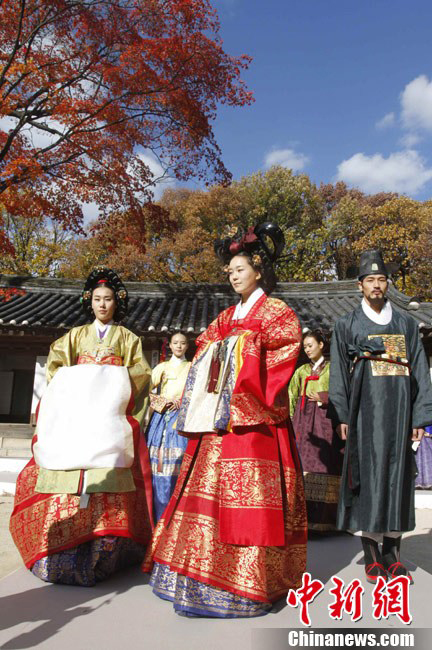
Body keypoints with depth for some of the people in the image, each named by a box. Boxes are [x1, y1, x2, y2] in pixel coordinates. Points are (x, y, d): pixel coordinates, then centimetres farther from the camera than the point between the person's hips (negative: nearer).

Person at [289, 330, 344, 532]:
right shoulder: (301, 371, 17)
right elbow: (291, 397, 13)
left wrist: (323, 398, -11)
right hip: (303, 420, 3)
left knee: (324, 463, -9)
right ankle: (304, 517, -3)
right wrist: (290, 422, 4)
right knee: (303, 461, -7)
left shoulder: (332, 369, 9)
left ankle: (324, 518, -3)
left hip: (324, 421, -2)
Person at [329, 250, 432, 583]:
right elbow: (338, 372, 3)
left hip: (399, 409, 2)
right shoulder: (347, 325, 7)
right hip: (365, 409, -2)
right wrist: (342, 415, -5)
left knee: (398, 474, 5)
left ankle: (392, 552, 17)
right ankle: (373, 555, 10)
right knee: (368, 474, -1)